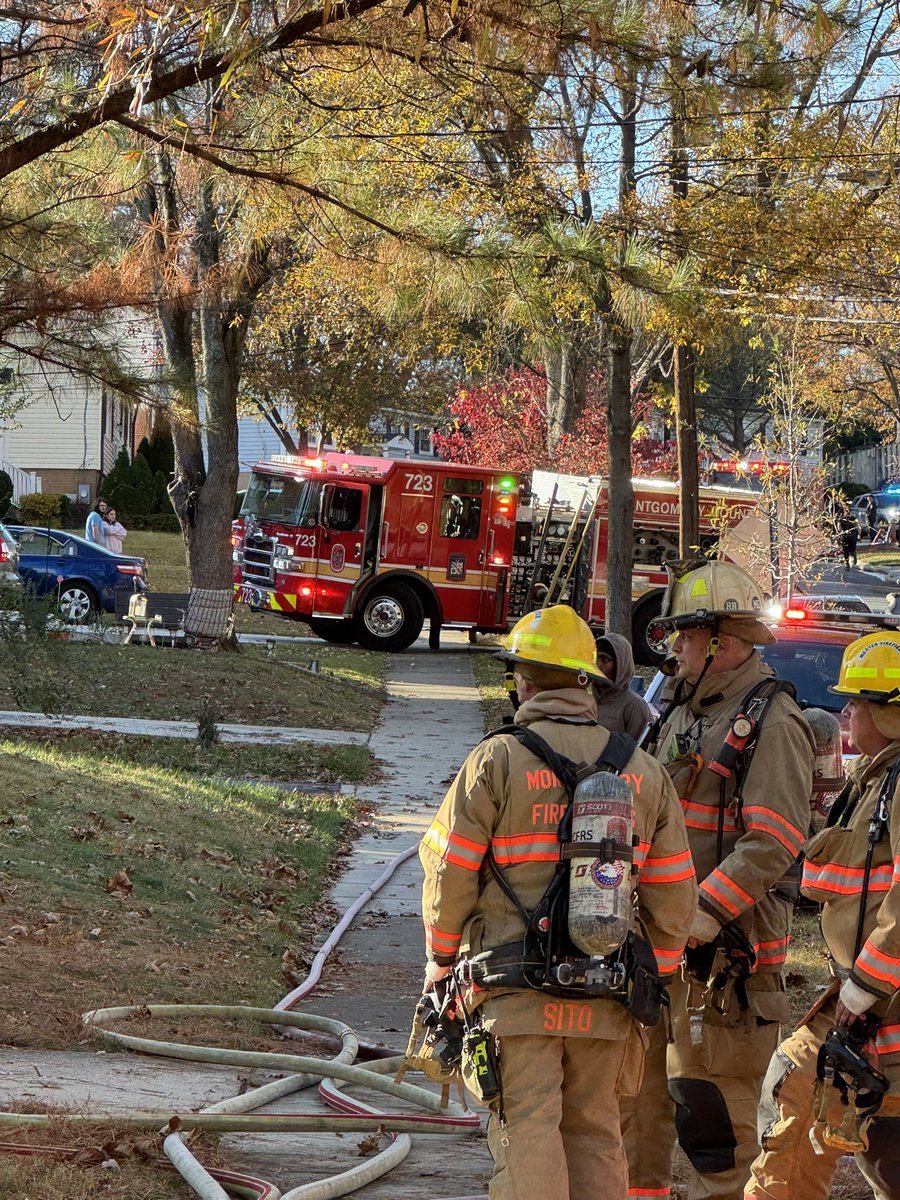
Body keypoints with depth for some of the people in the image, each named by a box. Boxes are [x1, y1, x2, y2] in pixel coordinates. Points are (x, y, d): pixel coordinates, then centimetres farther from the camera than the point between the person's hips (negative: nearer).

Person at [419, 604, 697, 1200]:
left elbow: (450, 872, -6)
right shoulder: (643, 770, 7)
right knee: (594, 1132, 14)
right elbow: (674, 895, 10)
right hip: (605, 993, 4)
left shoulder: (497, 760, -7)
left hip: (517, 992, -4)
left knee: (527, 1129, -3)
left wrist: (441, 958, 8)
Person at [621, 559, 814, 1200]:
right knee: (635, 1084, 12)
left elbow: (774, 841, -20)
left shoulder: (771, 723, -11)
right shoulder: (681, 714, 17)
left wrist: (700, 918, -25)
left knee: (712, 1099, -5)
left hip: (724, 950, -9)